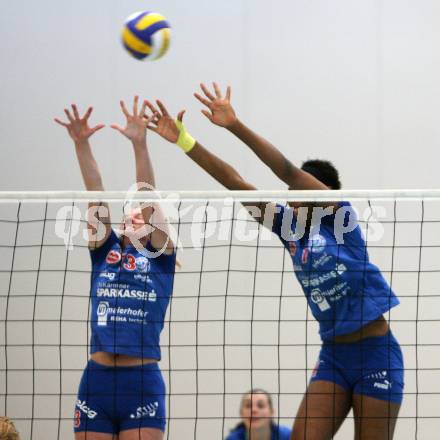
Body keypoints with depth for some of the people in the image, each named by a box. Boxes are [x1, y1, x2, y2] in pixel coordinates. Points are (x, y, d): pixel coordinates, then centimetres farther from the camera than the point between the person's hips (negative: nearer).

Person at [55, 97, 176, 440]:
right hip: (96, 382, 3)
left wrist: (140, 144, -16)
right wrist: (81, 144, -6)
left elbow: (149, 198, -4)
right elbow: (96, 195, 4)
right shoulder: (105, 252, 14)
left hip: (142, 385, -3)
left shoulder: (161, 255, 8)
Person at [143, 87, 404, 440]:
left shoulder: (339, 215, -7)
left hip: (375, 353, -6)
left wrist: (235, 125, -29)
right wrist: (184, 141, 0)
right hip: (333, 355, 6)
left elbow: (287, 171, -19)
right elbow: (235, 183, 4)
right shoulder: (292, 229, 9)